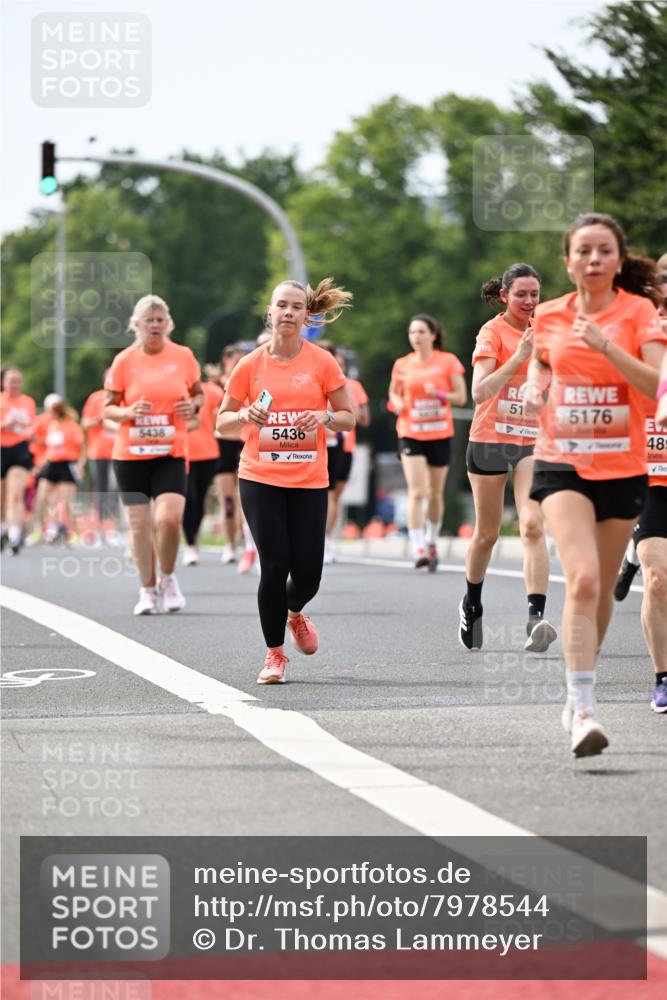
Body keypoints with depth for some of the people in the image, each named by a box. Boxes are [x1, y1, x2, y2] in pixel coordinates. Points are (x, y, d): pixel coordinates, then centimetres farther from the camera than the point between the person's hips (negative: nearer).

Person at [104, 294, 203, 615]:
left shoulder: (183, 356, 2)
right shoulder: (124, 360, 0)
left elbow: (198, 393, 16)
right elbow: (108, 408, 5)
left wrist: (193, 405, -7)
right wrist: (128, 412, -16)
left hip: (171, 453, -1)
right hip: (130, 453, 1)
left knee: (169, 518, -17)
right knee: (139, 524, 2)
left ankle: (168, 579, 9)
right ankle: (148, 590, 17)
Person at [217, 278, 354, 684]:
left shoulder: (322, 362, 0)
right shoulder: (250, 365, 1)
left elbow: (348, 417, 6)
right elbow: (223, 423, 8)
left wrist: (325, 417, -15)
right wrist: (246, 415, -13)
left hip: (309, 482, 1)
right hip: (260, 480, -1)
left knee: (307, 572, -2)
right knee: (275, 565, -9)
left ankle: (295, 613, 34)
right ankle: (275, 654, 8)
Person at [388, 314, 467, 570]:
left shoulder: (448, 361, -1)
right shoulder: (402, 365, 3)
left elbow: (461, 396, 0)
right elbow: (394, 393, 18)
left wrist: (439, 394, -17)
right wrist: (397, 403, -5)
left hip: (440, 434, 0)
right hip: (411, 434, 0)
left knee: (435, 493, 11)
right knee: (416, 492, -14)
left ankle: (432, 542, 31)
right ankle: (418, 549, -18)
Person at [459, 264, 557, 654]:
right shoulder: (493, 332, -7)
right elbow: (480, 391, -20)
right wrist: (518, 356, -26)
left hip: (533, 442, 3)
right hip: (490, 441, -3)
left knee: (533, 524, -17)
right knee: (487, 533, 9)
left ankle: (536, 618, -26)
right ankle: (472, 605, 34)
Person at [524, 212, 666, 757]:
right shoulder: (549, 316, 4)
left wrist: (606, 345, -27)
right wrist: (535, 388, 1)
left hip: (622, 466, 0)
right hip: (562, 463, 0)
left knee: (603, 588, 12)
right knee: (582, 577, -20)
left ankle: (579, 690, 35)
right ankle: (584, 711, -24)